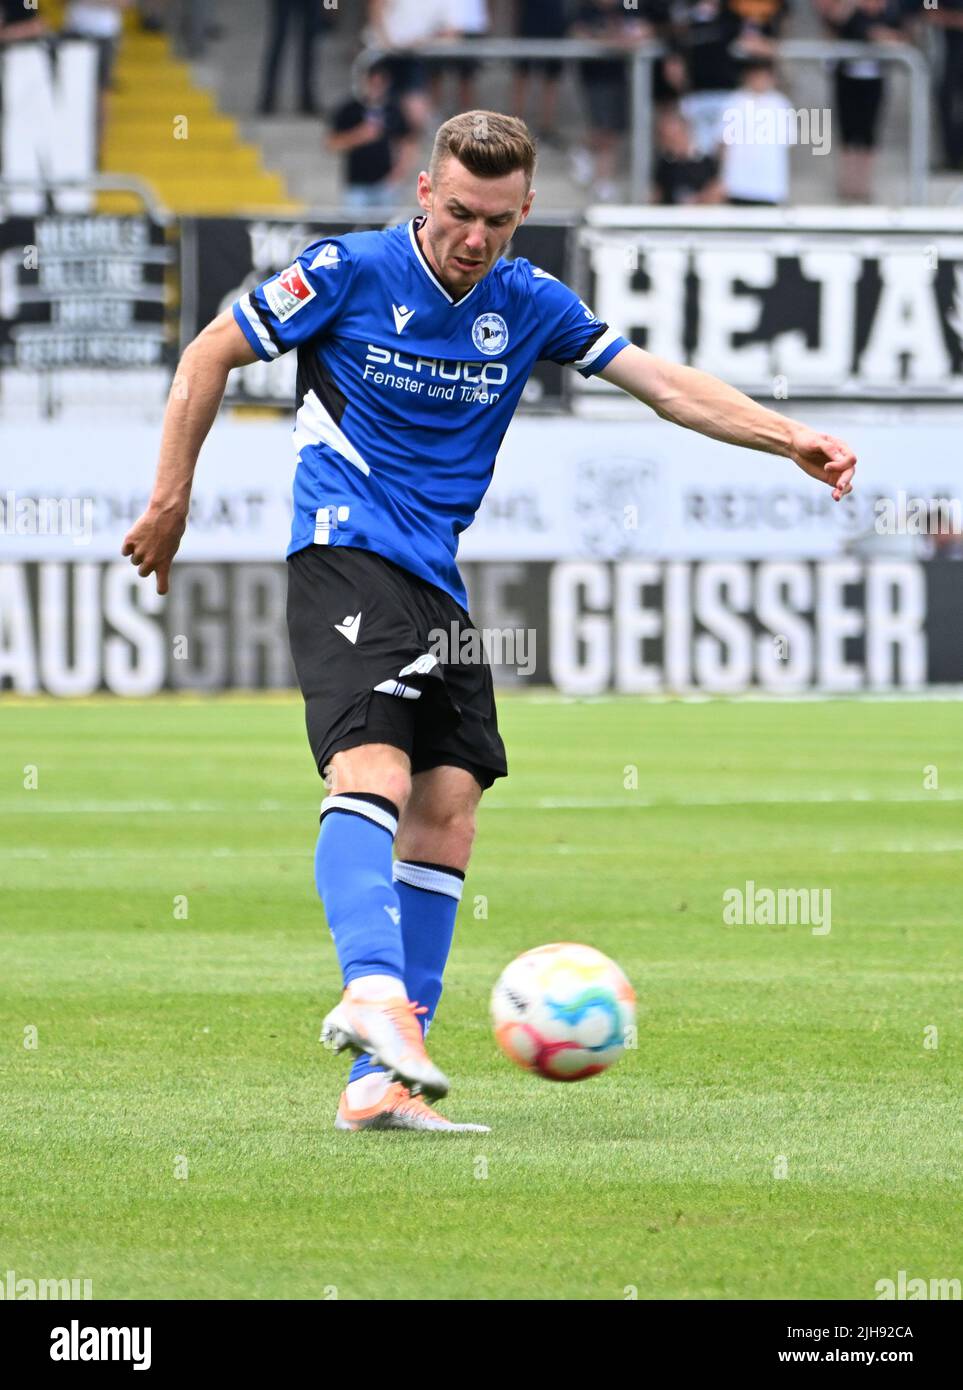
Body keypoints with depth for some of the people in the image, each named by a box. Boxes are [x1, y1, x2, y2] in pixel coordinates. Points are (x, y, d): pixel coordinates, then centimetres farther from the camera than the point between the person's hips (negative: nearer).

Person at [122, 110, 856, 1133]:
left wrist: (789, 439, -4)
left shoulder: (529, 306, 9)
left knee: (447, 813, -2)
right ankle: (372, 989, -46)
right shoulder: (351, 272, -5)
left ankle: (380, 1083, -2)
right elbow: (210, 356, 3)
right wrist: (171, 499, 2)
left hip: (440, 581, 6)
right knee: (372, 771, -27)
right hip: (346, 555, -6)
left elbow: (667, 384, 8)